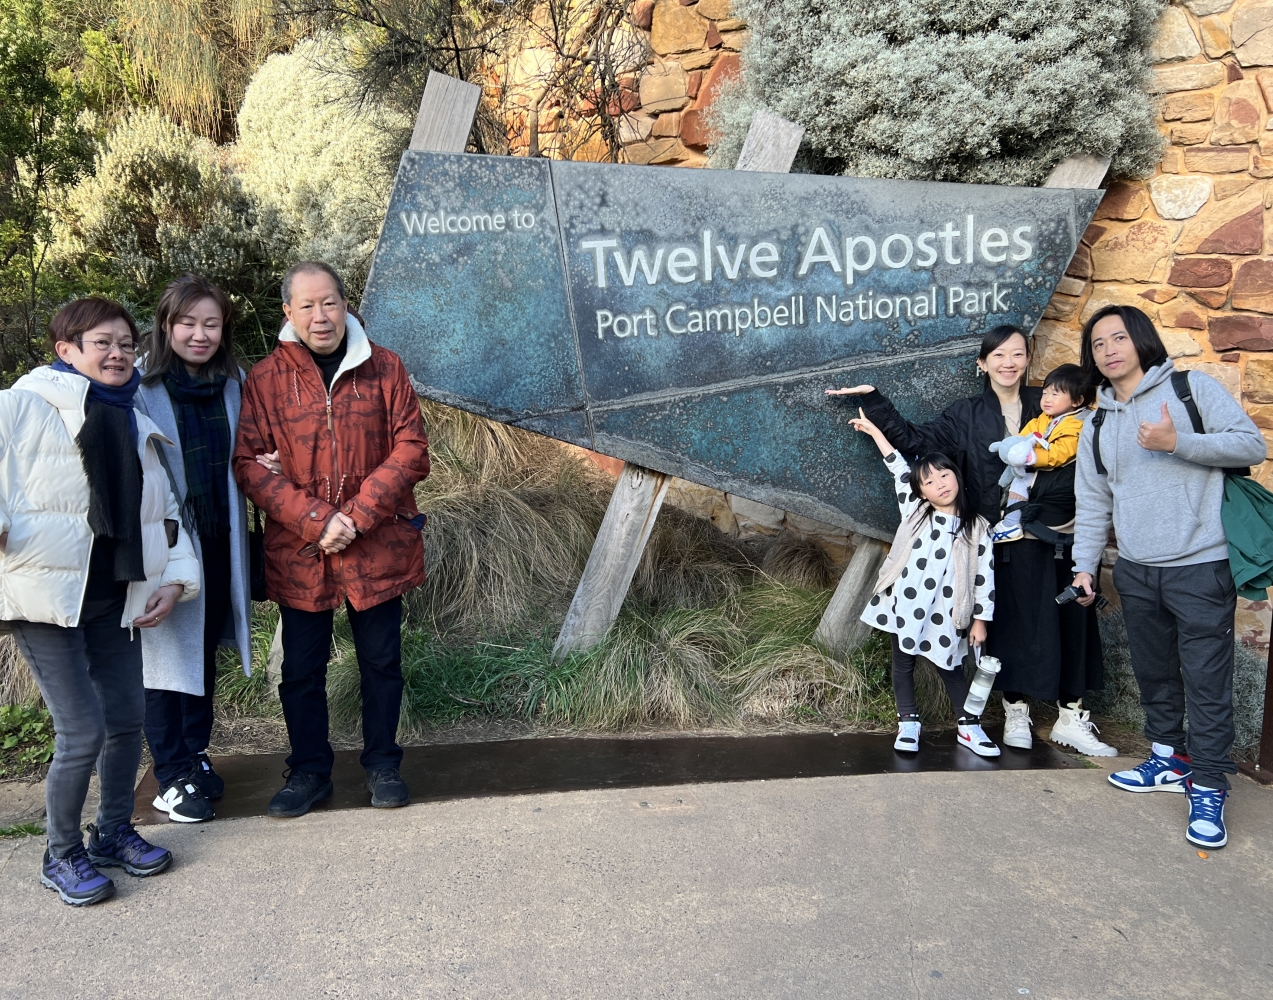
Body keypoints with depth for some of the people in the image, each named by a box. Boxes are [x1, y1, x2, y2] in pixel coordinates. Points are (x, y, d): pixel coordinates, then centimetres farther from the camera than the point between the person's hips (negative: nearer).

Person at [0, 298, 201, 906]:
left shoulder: (134, 424, 14)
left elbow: (165, 510, 16)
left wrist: (175, 579, 6)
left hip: (114, 595, 6)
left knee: (127, 717, 10)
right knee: (83, 731, -7)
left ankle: (114, 832, 32)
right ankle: (62, 856, 14)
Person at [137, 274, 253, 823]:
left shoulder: (234, 383, 5)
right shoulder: (141, 388, -10)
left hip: (219, 542, 5)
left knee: (205, 650, 16)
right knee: (169, 650, 4)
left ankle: (195, 754, 32)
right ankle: (172, 775, 18)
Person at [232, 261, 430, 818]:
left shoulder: (382, 368, 0)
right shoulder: (265, 380, -1)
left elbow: (410, 447, -3)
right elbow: (251, 464, -6)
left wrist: (358, 516, -13)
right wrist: (316, 521, -17)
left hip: (378, 547, 0)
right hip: (298, 552, 0)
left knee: (381, 662, 11)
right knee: (301, 668, 10)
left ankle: (382, 764, 29)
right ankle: (309, 771, 28)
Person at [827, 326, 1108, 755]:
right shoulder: (967, 416, 7)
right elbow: (915, 440, 4)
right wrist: (873, 401, -1)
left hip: (1060, 538, 1)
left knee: (1070, 625, 3)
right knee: (1013, 626, 3)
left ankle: (1073, 717, 15)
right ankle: (1016, 713, 18)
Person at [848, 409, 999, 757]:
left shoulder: (977, 528, -1)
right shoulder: (915, 513, 6)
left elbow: (984, 576, 0)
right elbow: (898, 468, 11)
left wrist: (980, 619, -2)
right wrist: (873, 429, 16)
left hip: (945, 614, -2)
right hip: (905, 607, 2)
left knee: (951, 668, 9)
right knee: (903, 665, 9)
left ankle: (968, 727, 23)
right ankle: (908, 724, 21)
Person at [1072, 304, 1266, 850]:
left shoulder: (1191, 388, -2)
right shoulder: (1098, 425, 13)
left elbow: (1251, 444, -9)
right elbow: (1092, 504, 13)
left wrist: (1177, 442, -20)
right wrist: (1084, 566, 6)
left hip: (1201, 567, -5)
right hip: (1135, 573, 6)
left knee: (1206, 682, -2)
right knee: (1154, 675, 16)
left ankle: (1208, 789, 9)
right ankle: (1170, 762, 33)